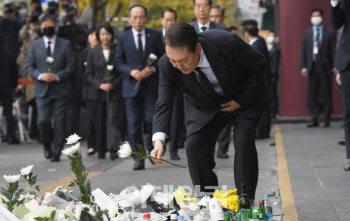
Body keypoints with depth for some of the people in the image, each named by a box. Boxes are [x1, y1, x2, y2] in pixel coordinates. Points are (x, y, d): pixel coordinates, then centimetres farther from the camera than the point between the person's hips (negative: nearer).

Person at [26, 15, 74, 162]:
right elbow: (29, 66, 8)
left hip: (60, 89, -1)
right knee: (43, 121, -7)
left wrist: (57, 76, -15)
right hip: (42, 89, 1)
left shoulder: (65, 45, 5)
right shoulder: (35, 45, 10)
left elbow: (70, 67, 1)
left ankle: (56, 152, 7)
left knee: (59, 121, -2)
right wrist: (40, 76, -11)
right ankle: (47, 146, 19)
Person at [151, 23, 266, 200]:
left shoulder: (227, 43, -36)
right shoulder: (168, 65, -27)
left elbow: (258, 66, -19)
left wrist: (241, 100, -19)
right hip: (204, 106, 3)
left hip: (243, 99, -3)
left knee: (244, 143, -18)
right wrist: (159, 139, -37)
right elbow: (164, 103, -22)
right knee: (194, 145, -13)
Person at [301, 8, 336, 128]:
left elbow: (334, 50, 1)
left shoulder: (329, 32, 5)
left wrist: (335, 66, -9)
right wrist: (303, 67, 0)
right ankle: (314, 120, 5)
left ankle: (327, 120, 2)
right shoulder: (307, 33, 13)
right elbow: (303, 51, 10)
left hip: (325, 67, -3)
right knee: (312, 95, 1)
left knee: (326, 94, -2)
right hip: (312, 67, 3)